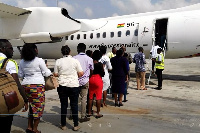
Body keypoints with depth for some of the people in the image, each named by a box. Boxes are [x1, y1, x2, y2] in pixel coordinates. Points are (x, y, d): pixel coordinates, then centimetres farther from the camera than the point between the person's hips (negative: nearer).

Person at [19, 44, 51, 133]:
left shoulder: (22, 62, 8)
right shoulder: (39, 61, -9)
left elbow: (20, 75, 15)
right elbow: (46, 73, -3)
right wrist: (50, 72, 16)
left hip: (25, 85, 6)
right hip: (37, 85, -6)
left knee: (31, 106, 18)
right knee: (38, 106, 5)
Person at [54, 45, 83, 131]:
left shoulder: (58, 61, -1)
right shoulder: (75, 61, -4)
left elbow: (55, 74, 3)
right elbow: (81, 73, -3)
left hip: (62, 86, 1)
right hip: (74, 85, -1)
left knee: (63, 105, 10)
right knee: (74, 105, 7)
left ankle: (63, 125, 19)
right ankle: (76, 125, 13)